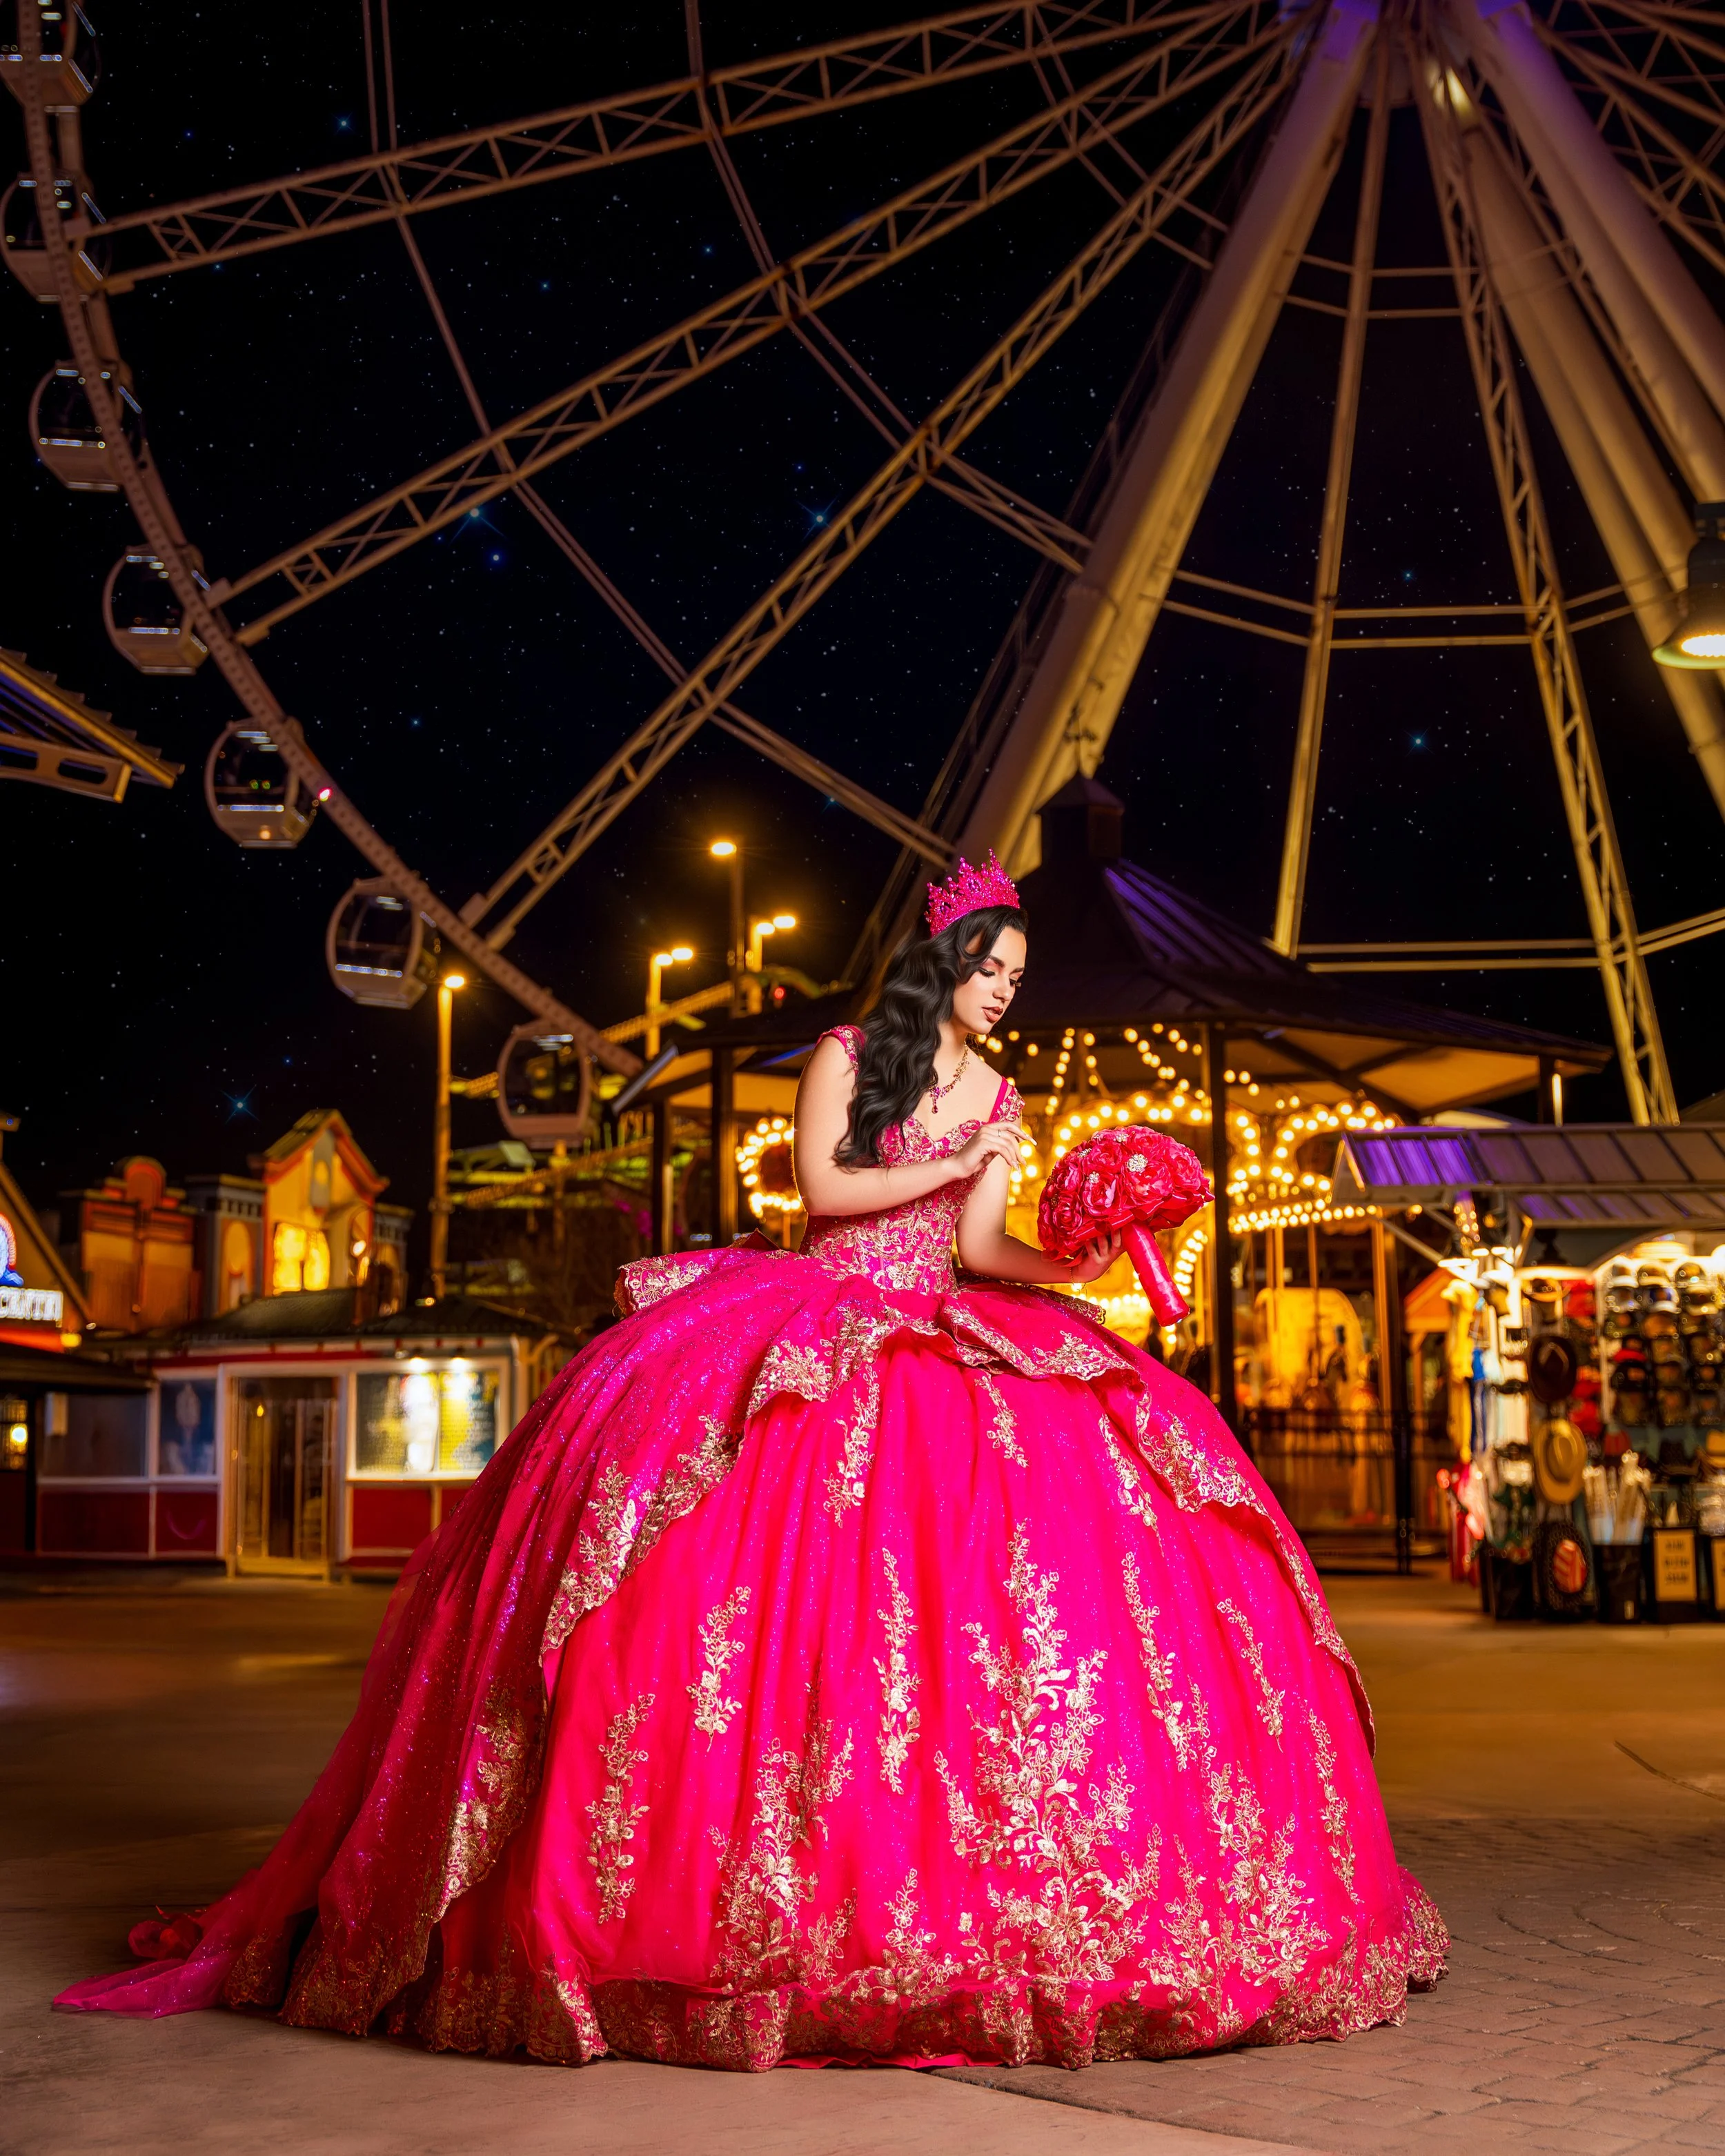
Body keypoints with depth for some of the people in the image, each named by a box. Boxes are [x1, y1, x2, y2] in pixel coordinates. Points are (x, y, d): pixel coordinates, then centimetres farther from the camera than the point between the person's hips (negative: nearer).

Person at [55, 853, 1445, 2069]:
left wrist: (1070, 1268, -7)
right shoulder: (850, 1053, 5)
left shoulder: (997, 1098, 16)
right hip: (808, 1327, -4)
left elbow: (980, 1247, 9)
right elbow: (823, 1184, -6)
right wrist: (953, 1165, -8)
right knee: (776, 1560, -22)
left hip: (939, 1339, 4)